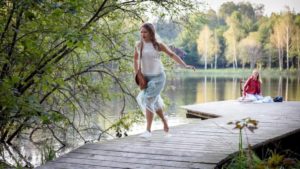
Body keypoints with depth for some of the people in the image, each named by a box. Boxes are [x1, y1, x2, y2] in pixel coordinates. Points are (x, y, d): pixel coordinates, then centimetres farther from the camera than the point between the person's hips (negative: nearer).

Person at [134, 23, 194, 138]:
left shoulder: (158, 45, -8)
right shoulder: (139, 45, 0)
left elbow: (172, 55, 1)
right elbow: (136, 58, 16)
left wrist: (185, 65, -5)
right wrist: (137, 74, 11)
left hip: (158, 77, -4)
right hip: (146, 78, 5)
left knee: (148, 101, -15)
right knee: (155, 102, 13)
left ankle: (148, 130, -9)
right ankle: (164, 120, 40)